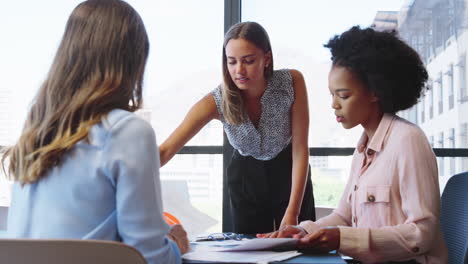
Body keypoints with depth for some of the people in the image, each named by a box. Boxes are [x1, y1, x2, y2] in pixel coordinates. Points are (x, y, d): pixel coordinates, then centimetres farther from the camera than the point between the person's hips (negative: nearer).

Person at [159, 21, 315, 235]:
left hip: (289, 174, 0)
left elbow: (300, 149, -20)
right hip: (246, 178, 0)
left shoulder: (292, 82, -24)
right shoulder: (217, 101, -25)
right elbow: (165, 150, -29)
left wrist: (292, 213, -24)